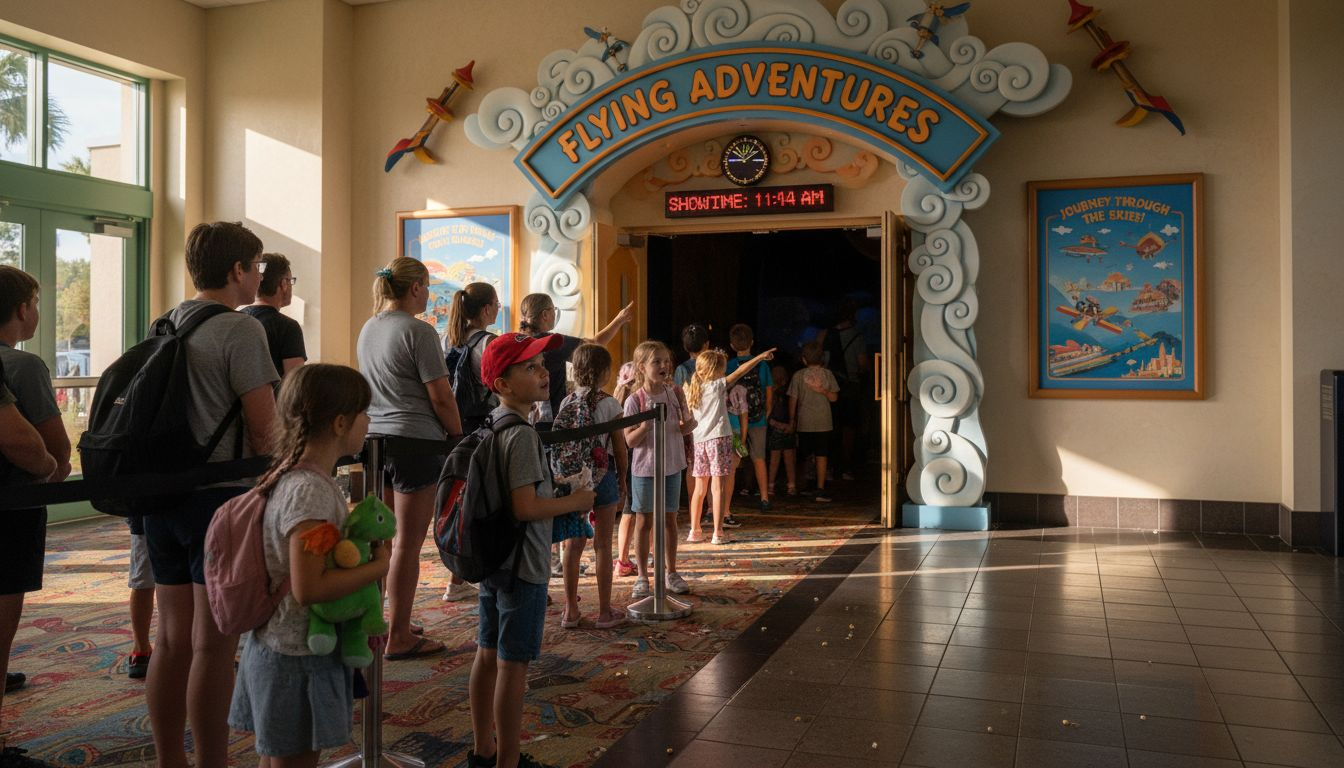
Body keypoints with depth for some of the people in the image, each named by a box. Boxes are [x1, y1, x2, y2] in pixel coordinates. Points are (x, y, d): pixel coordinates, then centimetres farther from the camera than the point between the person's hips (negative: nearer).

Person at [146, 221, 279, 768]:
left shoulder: (164, 325, 13)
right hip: (220, 495, -8)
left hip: (162, 493, 8)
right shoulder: (240, 329, -12)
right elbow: (265, 428, -15)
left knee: (172, 639, 14)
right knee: (213, 646, -2)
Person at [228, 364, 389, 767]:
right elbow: (308, 588, -29)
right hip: (298, 658, -9)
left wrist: (365, 549, 5)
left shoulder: (297, 477, 4)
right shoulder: (311, 491, -25)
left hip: (277, 646, 9)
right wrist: (379, 566, -20)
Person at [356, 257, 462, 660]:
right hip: (415, 441, -8)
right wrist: (459, 440, 1)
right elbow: (441, 398, -12)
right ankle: (399, 638, 7)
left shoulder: (368, 329, 12)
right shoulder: (418, 331, -12)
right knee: (408, 543, 0)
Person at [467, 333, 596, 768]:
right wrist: (576, 501, -13)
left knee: (488, 654, 17)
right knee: (514, 663, 2)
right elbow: (525, 507, -25)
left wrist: (557, 489, 17)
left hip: (492, 559, 9)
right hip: (523, 566, -9)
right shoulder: (522, 434, -20)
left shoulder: (492, 424, 8)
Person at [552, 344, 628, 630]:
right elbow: (620, 448, -6)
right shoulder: (609, 403, -9)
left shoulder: (566, 403, 2)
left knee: (573, 543, 11)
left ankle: (570, 610, 17)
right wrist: (622, 480, 7)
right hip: (602, 476, -4)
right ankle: (605, 611, 12)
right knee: (602, 544, 4)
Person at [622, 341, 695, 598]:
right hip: (644, 468, -3)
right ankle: (642, 577, 19)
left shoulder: (675, 393, -2)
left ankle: (672, 573, 27)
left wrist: (689, 423, -13)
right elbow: (630, 441, -14)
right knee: (644, 522, 7)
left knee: (669, 520, 13)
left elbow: (688, 425, 9)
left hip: (671, 467, 3)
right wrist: (646, 424, -29)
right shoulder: (635, 400, -13)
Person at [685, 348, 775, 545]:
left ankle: (694, 530, 19)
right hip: (718, 438, -6)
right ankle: (718, 533, -6)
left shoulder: (692, 389, 11)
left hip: (699, 441, 6)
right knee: (718, 487, -4)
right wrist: (761, 357, -1)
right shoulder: (717, 386, -4)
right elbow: (740, 372, -6)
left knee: (700, 488, 14)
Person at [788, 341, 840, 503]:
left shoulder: (798, 376, -3)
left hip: (804, 422, 0)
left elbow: (793, 400, 0)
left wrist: (791, 420, 9)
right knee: (821, 456, 1)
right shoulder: (827, 374, 0)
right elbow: (833, 397, -1)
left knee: (806, 456, 12)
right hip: (823, 422, 0)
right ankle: (820, 489, -4)